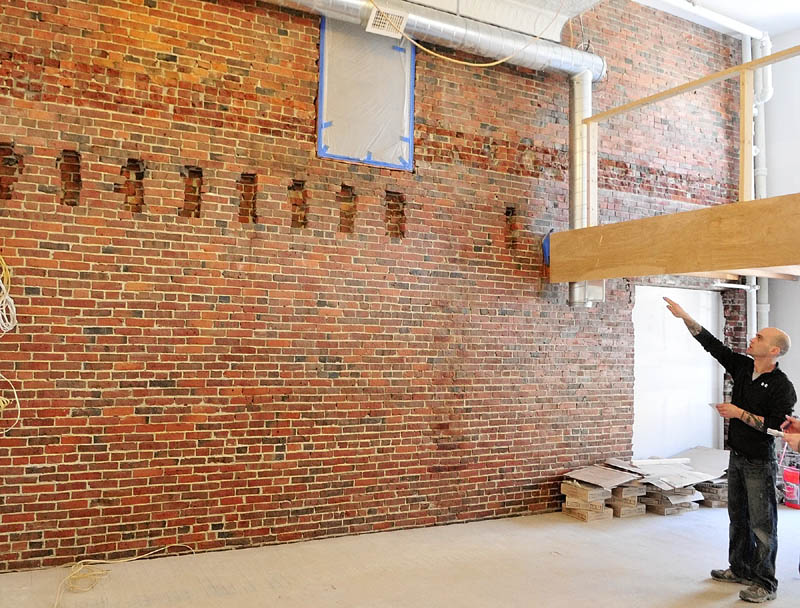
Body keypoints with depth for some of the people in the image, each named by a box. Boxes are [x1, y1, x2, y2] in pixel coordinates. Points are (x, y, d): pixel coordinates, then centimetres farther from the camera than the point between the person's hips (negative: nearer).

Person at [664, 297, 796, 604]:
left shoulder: (782, 387, -16)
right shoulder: (742, 367, 3)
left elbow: (777, 426, -21)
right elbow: (711, 343, 3)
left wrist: (740, 414, -22)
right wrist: (684, 316, -3)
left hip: (760, 463, -7)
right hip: (737, 458, 7)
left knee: (762, 524, 1)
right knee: (738, 518, 18)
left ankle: (765, 584, 12)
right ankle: (740, 569, 32)